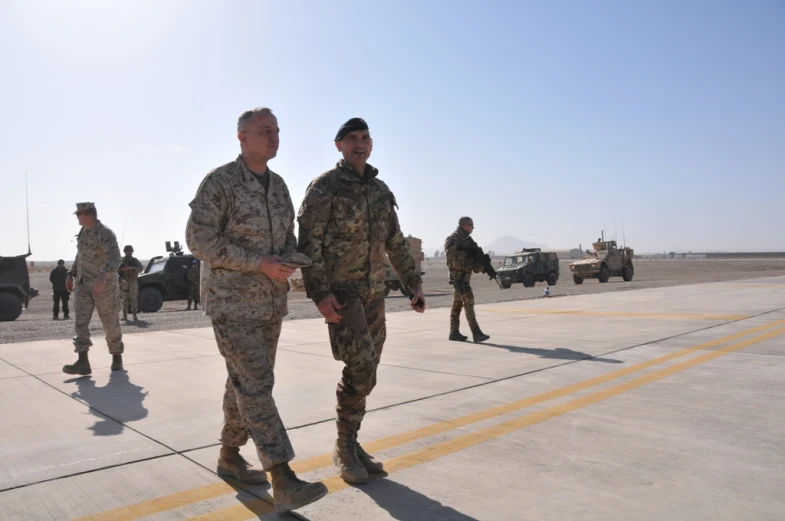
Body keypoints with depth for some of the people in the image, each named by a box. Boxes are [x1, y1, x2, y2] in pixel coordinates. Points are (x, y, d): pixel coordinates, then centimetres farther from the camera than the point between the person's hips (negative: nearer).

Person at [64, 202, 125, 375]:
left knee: (110, 323, 4)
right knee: (80, 321, -9)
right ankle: (83, 363, -14)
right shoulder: (84, 231, 7)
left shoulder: (106, 234, -20)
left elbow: (114, 259, -35)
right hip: (83, 284, 7)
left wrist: (103, 276, -52)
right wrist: (71, 274, 15)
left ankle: (117, 357, 24)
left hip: (104, 285, -7)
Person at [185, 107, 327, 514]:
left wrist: (289, 260, -7)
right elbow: (199, 239, -16)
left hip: (270, 302, 7)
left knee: (247, 383, 14)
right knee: (256, 384, -12)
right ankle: (284, 483, -12)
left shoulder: (278, 185, 11)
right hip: (231, 301, -7)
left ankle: (229, 457, 31)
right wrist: (260, 263, -22)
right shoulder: (219, 182, -10)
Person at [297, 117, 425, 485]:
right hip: (338, 290, -7)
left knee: (363, 370, 7)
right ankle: (345, 448, 4)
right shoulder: (323, 187, -9)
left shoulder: (380, 190, 13)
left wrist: (414, 283, 9)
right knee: (361, 370, -15)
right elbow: (309, 243, -14)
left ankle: (349, 444, 19)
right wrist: (319, 294, -24)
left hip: (371, 290, 7)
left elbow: (395, 242, 16)